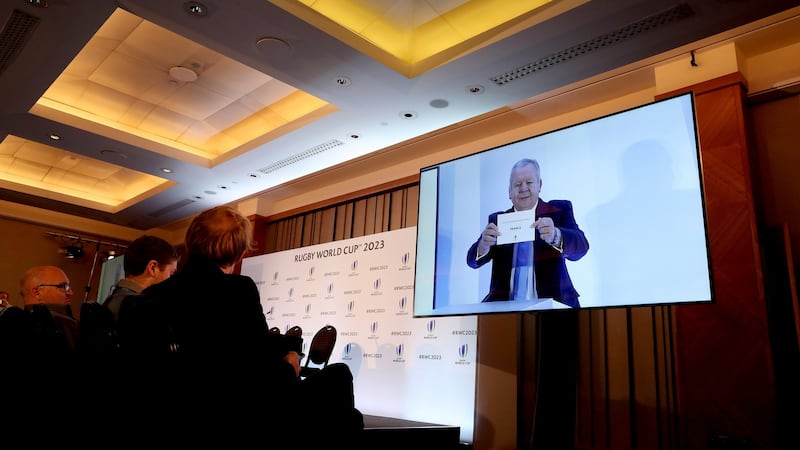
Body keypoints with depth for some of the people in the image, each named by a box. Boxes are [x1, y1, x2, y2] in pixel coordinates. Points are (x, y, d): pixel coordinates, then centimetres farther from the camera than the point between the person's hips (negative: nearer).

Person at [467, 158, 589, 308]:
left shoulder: (560, 210, 6)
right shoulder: (497, 220, 13)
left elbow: (581, 247, -9)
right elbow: (473, 260, 4)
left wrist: (555, 236, -31)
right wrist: (484, 245, -20)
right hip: (504, 306, 2)